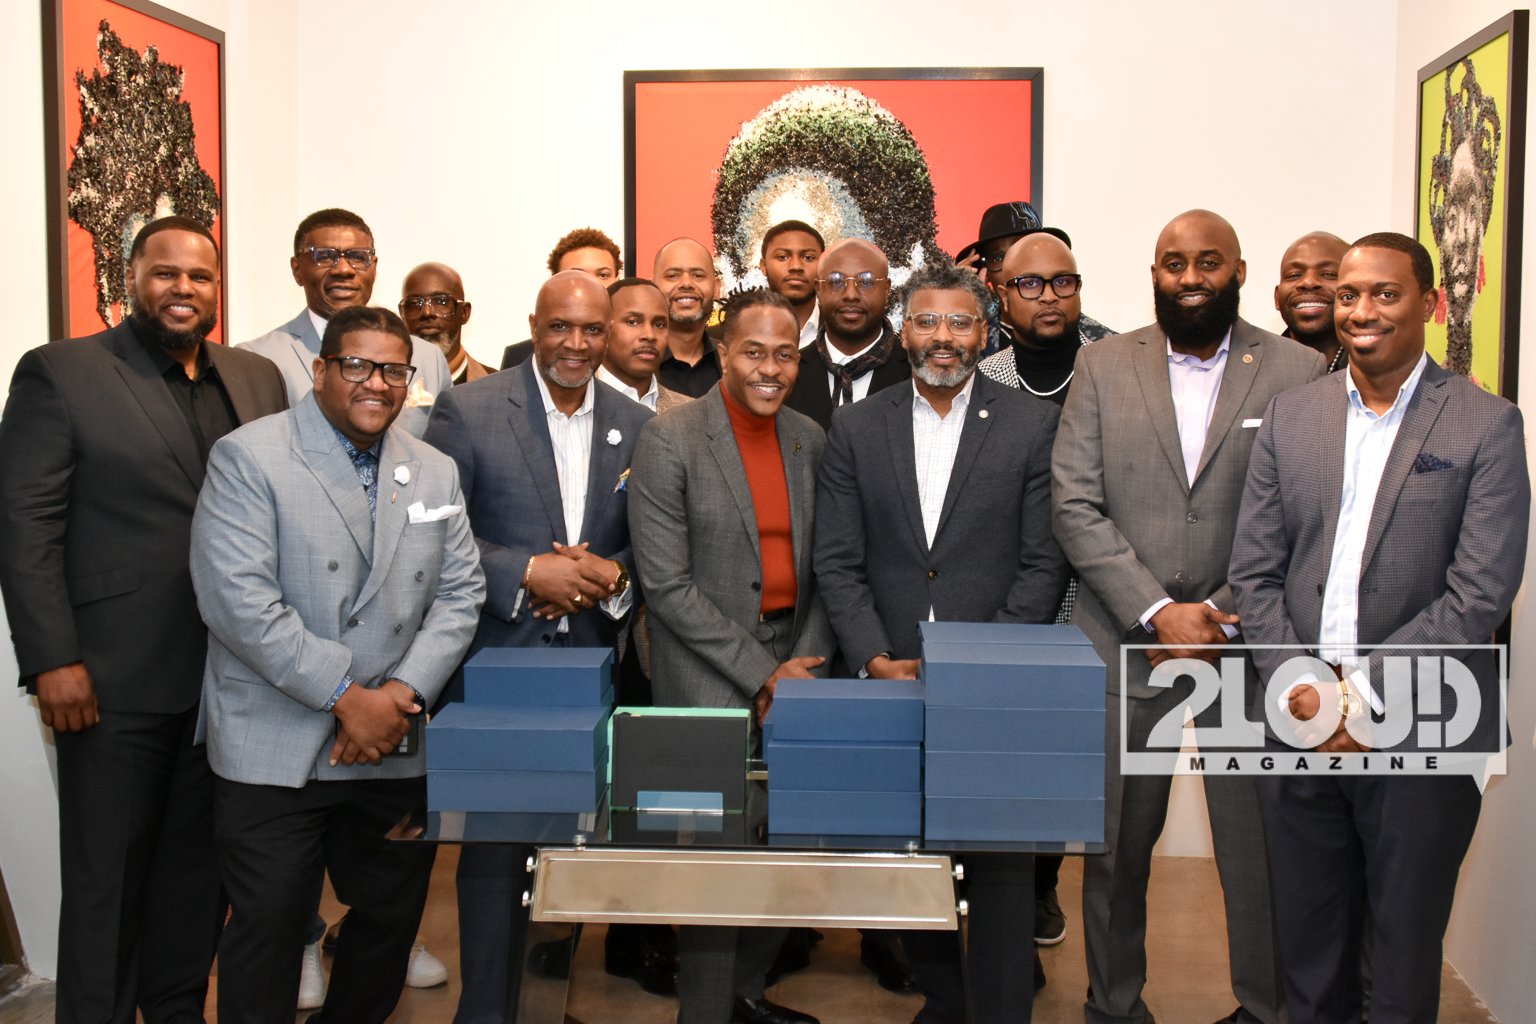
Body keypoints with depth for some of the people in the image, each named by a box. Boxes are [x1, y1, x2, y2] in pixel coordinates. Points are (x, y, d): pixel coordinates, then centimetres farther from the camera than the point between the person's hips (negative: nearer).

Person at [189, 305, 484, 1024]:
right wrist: (346, 696, -17)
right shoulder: (248, 458, -7)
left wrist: (403, 694, -10)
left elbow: (459, 594, 6)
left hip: (394, 749, 5)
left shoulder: (435, 473, 10)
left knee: (393, 916, 14)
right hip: (274, 750, -5)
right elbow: (237, 599, -16)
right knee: (268, 930, 2)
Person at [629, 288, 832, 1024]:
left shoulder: (810, 441, 9)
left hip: (790, 664, 5)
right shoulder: (670, 440, -8)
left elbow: (820, 568, 12)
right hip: (709, 679, -5)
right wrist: (761, 675, -12)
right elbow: (667, 585, -12)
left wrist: (805, 665, -3)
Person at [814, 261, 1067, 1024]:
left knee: (1000, 863, 0)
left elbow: (1044, 564, -2)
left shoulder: (1033, 425, 2)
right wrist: (876, 660, -8)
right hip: (890, 679, 2)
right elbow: (838, 561, 4)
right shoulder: (856, 427, 8)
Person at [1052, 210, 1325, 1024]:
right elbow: (1076, 506, -2)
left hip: (1246, 645, -1)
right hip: (1124, 642, 1)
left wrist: (1219, 617, -11)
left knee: (1259, 847, 4)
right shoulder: (1103, 366, 5)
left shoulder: (1298, 371, 1)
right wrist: (1158, 612, -10)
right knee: (1115, 844, 10)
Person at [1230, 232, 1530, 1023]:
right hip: (1300, 728, 3)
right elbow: (1254, 573, 4)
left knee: (1404, 952, 11)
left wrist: (1361, 691, -15)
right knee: (1307, 947, 14)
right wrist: (1301, 690, -8)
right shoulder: (1289, 416, 6)